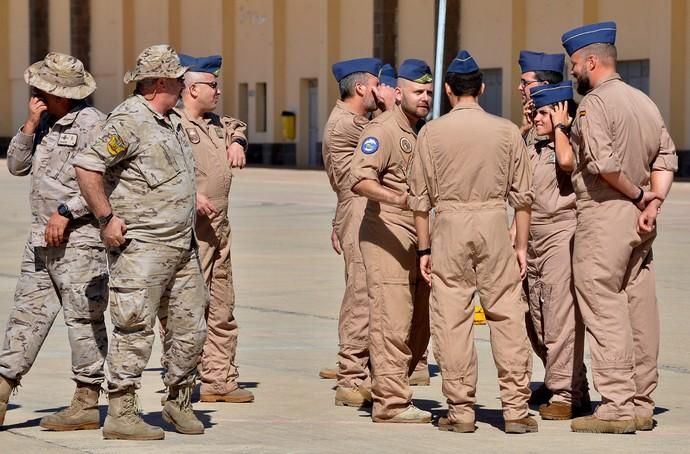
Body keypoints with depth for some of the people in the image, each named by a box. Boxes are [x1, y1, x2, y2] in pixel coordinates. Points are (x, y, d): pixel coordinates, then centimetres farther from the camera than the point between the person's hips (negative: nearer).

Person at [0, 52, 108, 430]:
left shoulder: (92, 124, -12)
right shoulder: (45, 122, 14)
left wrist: (66, 212, -17)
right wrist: (30, 125, 0)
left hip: (79, 238, -8)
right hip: (42, 237, 8)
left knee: (83, 317, -2)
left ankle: (87, 403, 3)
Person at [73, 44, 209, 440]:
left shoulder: (174, 122, 16)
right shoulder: (129, 121, -13)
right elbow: (87, 166, -19)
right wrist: (107, 218, -18)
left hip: (183, 247, 9)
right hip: (143, 247, -9)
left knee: (191, 329, 10)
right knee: (136, 329, -7)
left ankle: (179, 403, 24)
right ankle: (120, 414, -3)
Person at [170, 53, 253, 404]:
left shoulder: (216, 123, 18)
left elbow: (237, 125, 41)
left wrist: (237, 141, 19)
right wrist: (190, 195, -28)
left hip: (219, 228, 10)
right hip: (188, 229, -10)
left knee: (222, 310, 11)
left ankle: (220, 379, 16)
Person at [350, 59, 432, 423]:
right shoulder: (383, 130, -9)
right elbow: (359, 179, -22)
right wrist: (395, 198, -38)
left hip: (418, 239, 9)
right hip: (387, 236, -9)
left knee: (420, 322, 10)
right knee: (393, 321, -11)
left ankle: (388, 391, 19)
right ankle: (392, 403, -9)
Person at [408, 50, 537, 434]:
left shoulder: (432, 132, 0)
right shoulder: (507, 131, 3)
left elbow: (420, 197, 2)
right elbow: (522, 195, 4)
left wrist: (424, 248, 9)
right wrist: (522, 246, 11)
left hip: (450, 226, 0)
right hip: (494, 223, 1)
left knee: (452, 320, 3)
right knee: (508, 316, 3)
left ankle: (461, 411, 5)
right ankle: (516, 409, 1)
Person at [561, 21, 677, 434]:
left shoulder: (594, 102, -11)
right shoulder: (645, 102, 13)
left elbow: (604, 163, -22)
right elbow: (667, 157, 8)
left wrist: (638, 195, -8)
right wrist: (653, 201, -2)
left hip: (604, 214, -8)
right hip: (638, 218, 8)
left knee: (605, 310, -6)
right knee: (640, 309, 9)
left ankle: (617, 407, -8)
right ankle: (642, 404, 13)